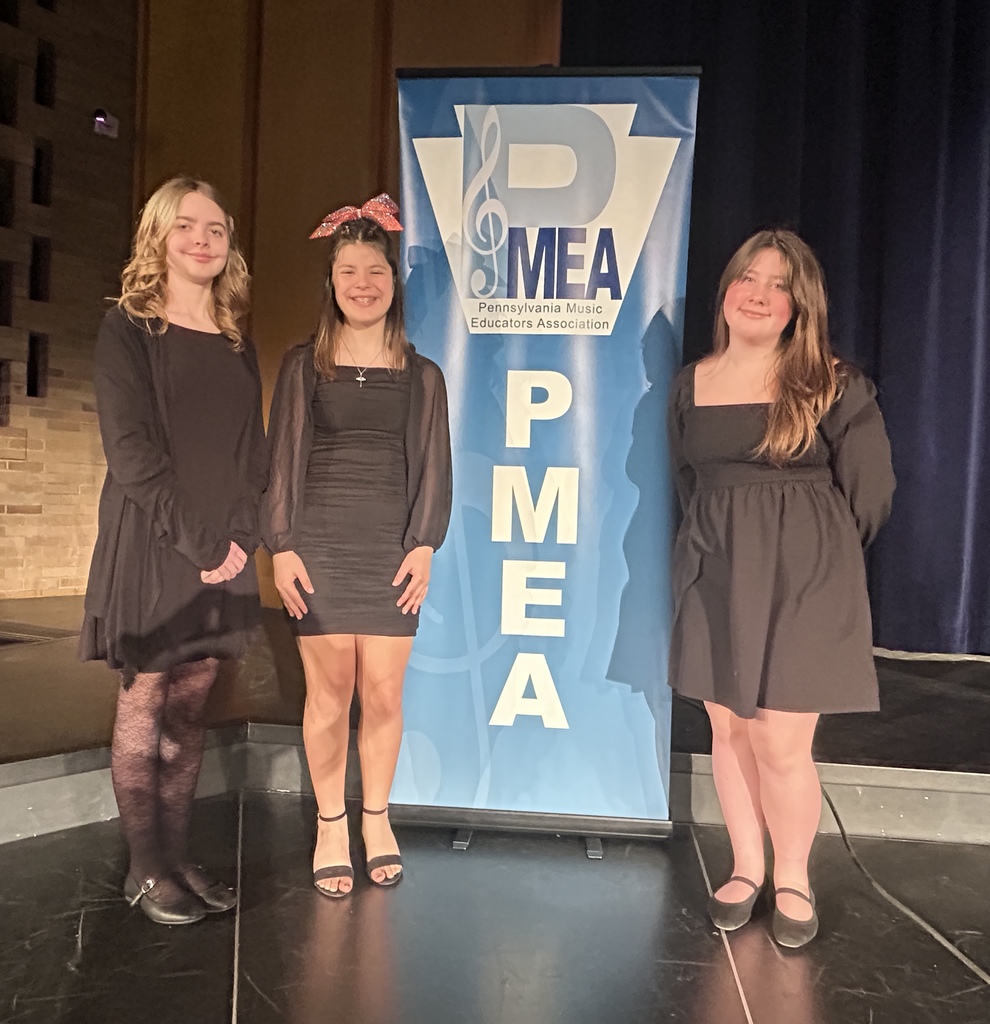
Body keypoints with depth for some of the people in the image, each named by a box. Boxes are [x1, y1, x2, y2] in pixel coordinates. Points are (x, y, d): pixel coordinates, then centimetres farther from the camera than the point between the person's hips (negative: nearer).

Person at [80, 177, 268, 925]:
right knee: (144, 703, 3)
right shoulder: (128, 329, -1)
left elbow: (255, 451, 10)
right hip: (151, 547, -4)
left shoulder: (237, 343, 13)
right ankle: (146, 869, 15)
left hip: (225, 550, 5)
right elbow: (130, 450, -10)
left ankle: (177, 856, 21)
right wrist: (195, 539, -16)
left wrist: (241, 534, -4)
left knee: (190, 707, 9)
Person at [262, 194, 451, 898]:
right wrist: (281, 547, -4)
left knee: (384, 692, 1)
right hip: (320, 544, 0)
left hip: (393, 548, 1)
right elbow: (282, 460, 4)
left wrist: (424, 545, -3)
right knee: (328, 692, 2)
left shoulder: (421, 375, 10)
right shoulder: (303, 365, 8)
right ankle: (330, 825, 20)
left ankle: (377, 818, 23)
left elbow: (433, 467, 7)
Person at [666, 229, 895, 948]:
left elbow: (870, 489, -1)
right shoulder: (692, 384, 6)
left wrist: (815, 554, 6)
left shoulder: (833, 386, -5)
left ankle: (793, 879, 25)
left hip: (802, 581, -3)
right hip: (715, 579, 4)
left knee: (781, 743, -1)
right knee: (729, 730, 11)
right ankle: (746, 868, 31)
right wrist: (727, 541, 15)